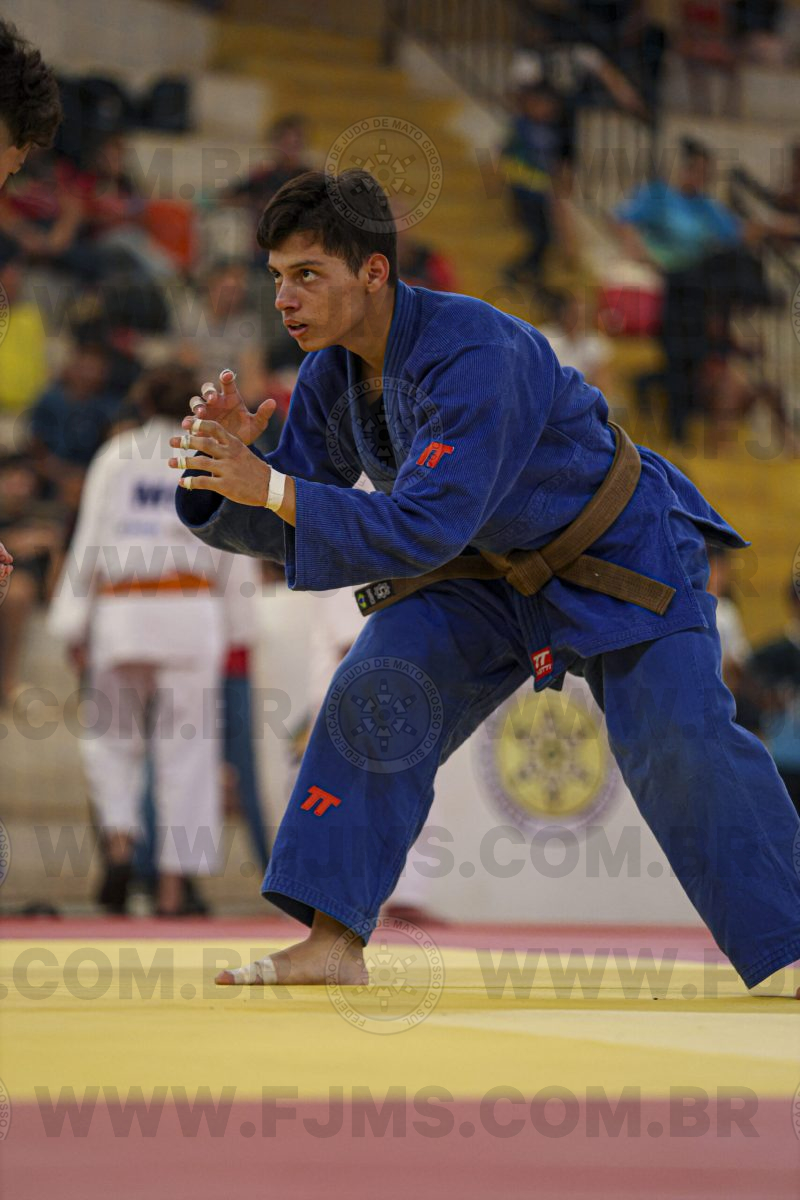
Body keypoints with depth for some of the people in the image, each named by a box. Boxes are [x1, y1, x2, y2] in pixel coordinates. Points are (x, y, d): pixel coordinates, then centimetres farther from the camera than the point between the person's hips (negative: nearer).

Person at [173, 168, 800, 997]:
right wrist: (229, 463, -27)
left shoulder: (476, 357, -36)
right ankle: (335, 945, -9)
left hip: (619, 553, -7)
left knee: (677, 744, -14)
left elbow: (427, 526, -42)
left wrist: (272, 488, -44)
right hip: (492, 569, 7)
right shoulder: (332, 373, -10)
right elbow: (288, 528, -5)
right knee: (375, 698, -10)